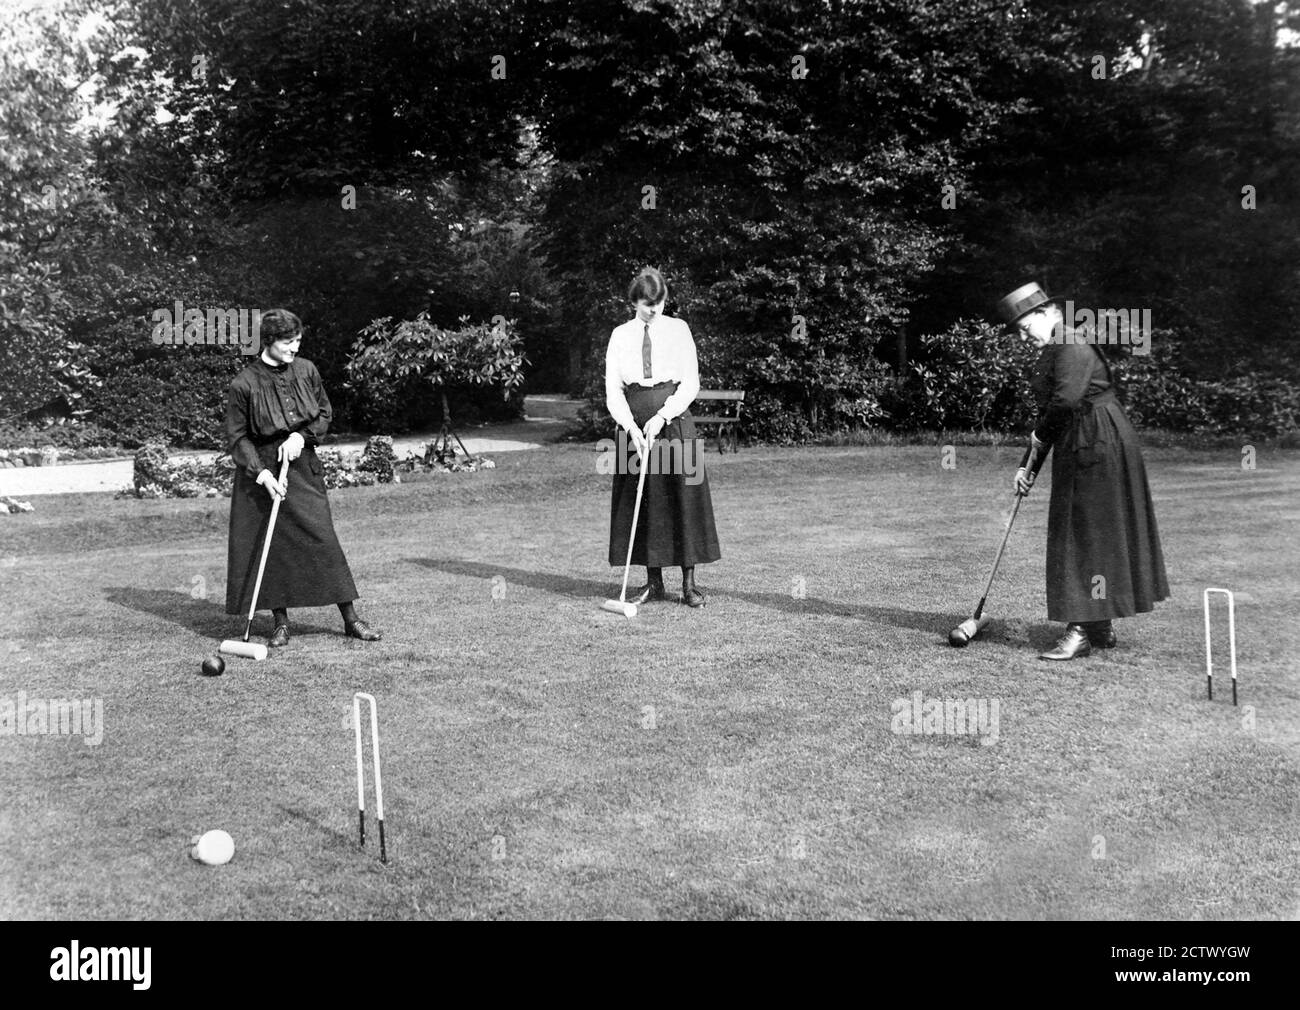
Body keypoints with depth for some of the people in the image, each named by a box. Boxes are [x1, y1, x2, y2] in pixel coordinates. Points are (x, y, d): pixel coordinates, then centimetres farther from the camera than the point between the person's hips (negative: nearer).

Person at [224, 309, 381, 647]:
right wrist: (262, 473, -18)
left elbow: (324, 413, 12)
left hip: (302, 467, 2)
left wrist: (301, 435, -8)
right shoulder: (244, 384, -10)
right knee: (267, 548, 1)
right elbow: (236, 437, -6)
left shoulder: (306, 370, 1)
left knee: (324, 542, 0)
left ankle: (351, 619, 7)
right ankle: (281, 623, 14)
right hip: (260, 471, -2)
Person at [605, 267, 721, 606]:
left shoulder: (678, 329, 3)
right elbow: (613, 389, 2)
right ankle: (653, 583, 11)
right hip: (635, 423, 2)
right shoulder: (620, 335, 7)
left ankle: (689, 583, 4)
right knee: (641, 502, 2)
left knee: (684, 500, -3)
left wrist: (662, 417, -15)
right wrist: (632, 427, -13)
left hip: (674, 421, -2)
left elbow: (691, 382, -3)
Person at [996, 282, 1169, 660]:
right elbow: (1049, 411, 20)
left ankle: (1082, 631, -4)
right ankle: (1101, 628, 21)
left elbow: (1067, 399, -27)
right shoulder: (1052, 351, 17)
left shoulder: (1073, 343, -14)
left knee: (1088, 533, -8)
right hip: (1080, 448, 10)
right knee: (1085, 533, 12)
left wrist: (1040, 435, -10)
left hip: (1099, 444, -10)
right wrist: (1029, 465, 15)